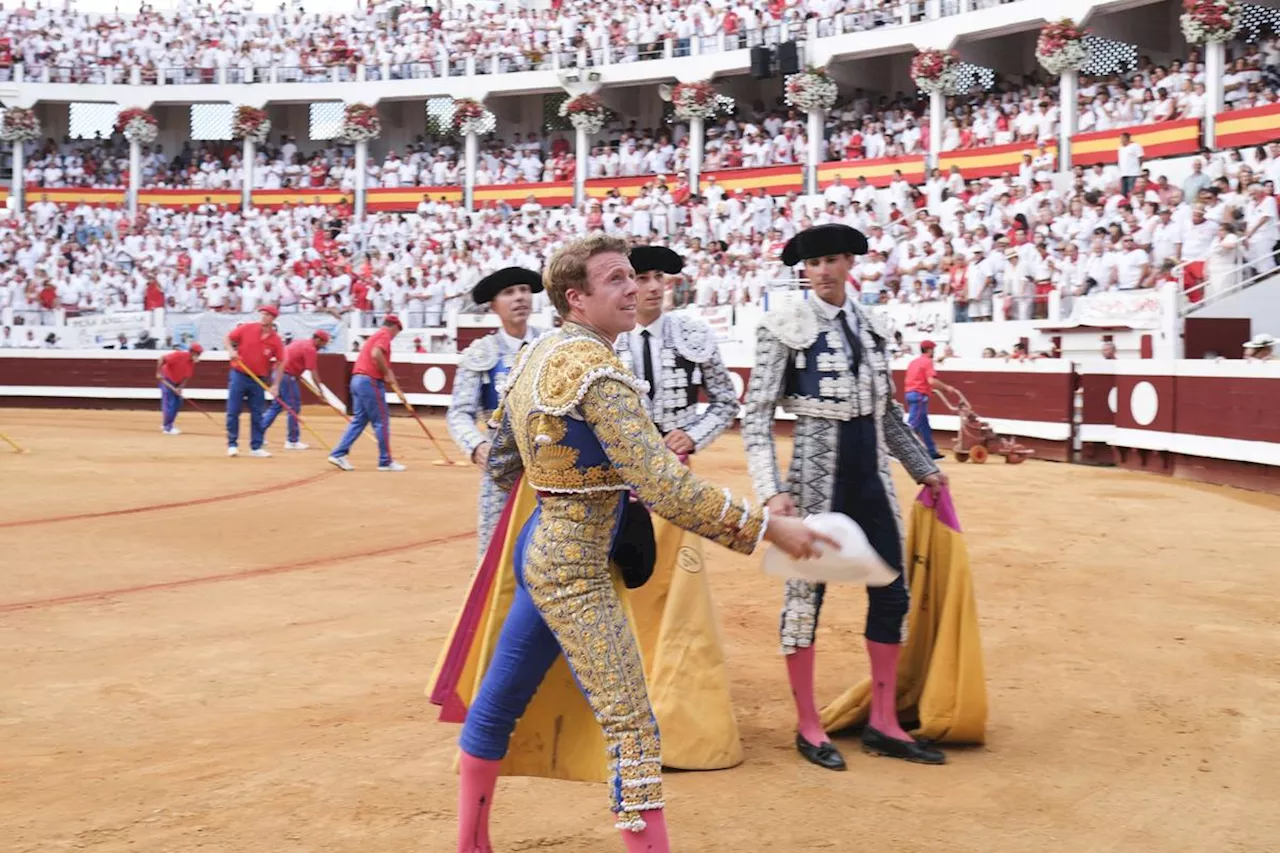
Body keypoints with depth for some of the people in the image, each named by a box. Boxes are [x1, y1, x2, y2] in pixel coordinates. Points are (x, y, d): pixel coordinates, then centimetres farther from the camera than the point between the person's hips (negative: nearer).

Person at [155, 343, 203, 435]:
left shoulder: (191, 363, -4)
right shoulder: (179, 355, -26)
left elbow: (186, 376, -4)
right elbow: (162, 358, -25)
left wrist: (180, 387, -19)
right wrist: (158, 373, -29)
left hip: (177, 383, 8)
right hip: (166, 380, -8)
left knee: (177, 402, 9)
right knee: (170, 402, -11)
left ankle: (167, 424, 22)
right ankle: (167, 428, -6)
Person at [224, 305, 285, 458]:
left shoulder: (276, 340, -5)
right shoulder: (246, 328, -7)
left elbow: (280, 363, 0)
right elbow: (228, 339, 3)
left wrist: (276, 385, -5)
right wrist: (231, 351, -17)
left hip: (259, 380, 1)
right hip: (239, 376, -1)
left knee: (257, 415, 5)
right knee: (233, 412, 0)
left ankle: (256, 447, 12)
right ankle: (232, 444, 10)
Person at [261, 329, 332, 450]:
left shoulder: (302, 343, 19)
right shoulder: (310, 349, -11)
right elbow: (313, 373, -15)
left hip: (279, 373, 9)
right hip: (287, 377, -9)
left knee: (277, 405, 17)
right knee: (294, 408, -1)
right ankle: (293, 441, 4)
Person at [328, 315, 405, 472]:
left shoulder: (375, 335, 24)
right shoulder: (385, 335, -6)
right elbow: (376, 354, -23)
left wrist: (387, 374, 12)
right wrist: (387, 373, -14)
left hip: (358, 379, 9)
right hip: (370, 381, -9)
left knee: (359, 420, 12)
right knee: (381, 422, -2)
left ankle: (338, 454, 6)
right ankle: (385, 462, 2)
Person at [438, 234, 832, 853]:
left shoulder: (535, 355, 8)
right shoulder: (594, 367, -20)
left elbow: (501, 466, 17)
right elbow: (664, 489, -27)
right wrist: (768, 527, -24)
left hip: (540, 548, 10)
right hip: (575, 569, -10)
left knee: (499, 702, 20)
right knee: (632, 725, -7)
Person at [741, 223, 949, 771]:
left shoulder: (868, 326, 10)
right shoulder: (784, 328, -6)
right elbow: (756, 418, -10)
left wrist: (925, 468, 18)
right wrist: (772, 492, -20)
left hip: (872, 478, 6)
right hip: (817, 475, -6)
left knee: (892, 593, 8)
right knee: (806, 595, 2)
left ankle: (883, 725, 21)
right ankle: (809, 728, 17)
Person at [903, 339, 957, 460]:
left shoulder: (914, 361, 18)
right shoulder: (928, 362, -9)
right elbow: (931, 381, -19)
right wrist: (946, 387, -9)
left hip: (910, 393, 9)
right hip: (919, 395, -9)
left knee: (924, 424, 14)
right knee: (912, 424, -11)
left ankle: (932, 451, 20)